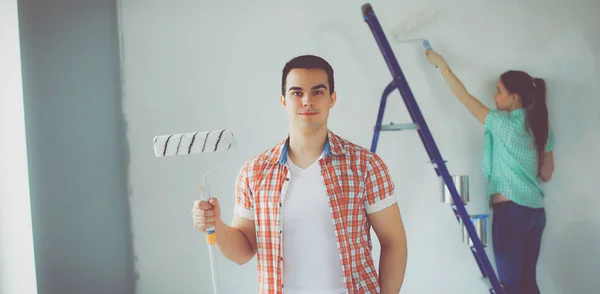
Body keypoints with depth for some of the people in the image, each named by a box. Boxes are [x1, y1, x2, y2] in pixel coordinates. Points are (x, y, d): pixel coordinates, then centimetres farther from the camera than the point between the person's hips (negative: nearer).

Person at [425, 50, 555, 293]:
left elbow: (465, 98, -6)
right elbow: (546, 174, 15)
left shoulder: (504, 124, -12)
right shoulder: (540, 127, 8)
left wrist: (442, 65, 3)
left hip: (510, 211, -8)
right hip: (535, 211, 8)